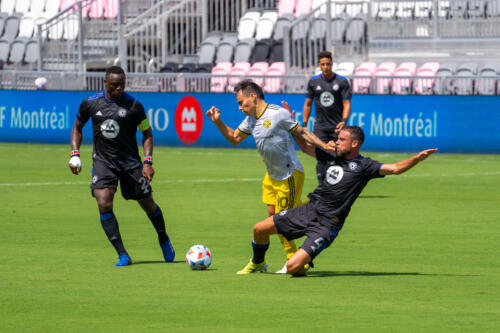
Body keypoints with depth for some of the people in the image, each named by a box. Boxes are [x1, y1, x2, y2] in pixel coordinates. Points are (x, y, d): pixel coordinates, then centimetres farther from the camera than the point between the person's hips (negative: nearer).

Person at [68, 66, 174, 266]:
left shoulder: (133, 105, -7)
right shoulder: (90, 103, -1)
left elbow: (147, 133, 2)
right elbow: (77, 127, 15)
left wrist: (148, 161, -8)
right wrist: (75, 154, 2)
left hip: (130, 162, -1)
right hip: (103, 161, 1)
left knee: (148, 205, 9)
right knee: (104, 204, -19)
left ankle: (164, 240, 39)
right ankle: (123, 255, -14)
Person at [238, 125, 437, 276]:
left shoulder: (363, 166, -3)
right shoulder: (333, 158, 14)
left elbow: (394, 169, -12)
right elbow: (307, 147, 29)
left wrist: (417, 159, -27)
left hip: (327, 224, -6)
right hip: (309, 210, 6)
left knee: (293, 267, -19)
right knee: (260, 229, 5)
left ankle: (302, 268, 19)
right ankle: (258, 263, 35)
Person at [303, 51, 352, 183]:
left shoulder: (342, 81, 0)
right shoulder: (313, 82, 7)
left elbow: (346, 104, -3)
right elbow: (308, 104, 14)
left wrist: (344, 121, -20)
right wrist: (304, 125, 9)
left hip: (337, 127, -1)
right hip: (320, 127, 1)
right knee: (322, 160, -6)